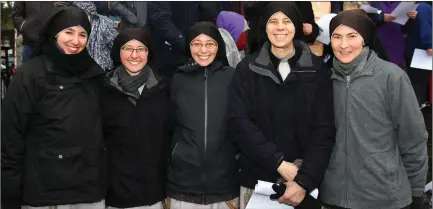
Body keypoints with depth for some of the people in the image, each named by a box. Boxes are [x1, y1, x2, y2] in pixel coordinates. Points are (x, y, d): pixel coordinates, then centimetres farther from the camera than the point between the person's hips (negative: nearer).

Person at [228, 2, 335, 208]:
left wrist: (305, 180, -16)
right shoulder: (247, 69, -1)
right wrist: (279, 162, -17)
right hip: (257, 177, 0)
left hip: (306, 177, 0)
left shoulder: (317, 69, -2)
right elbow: (238, 123, -8)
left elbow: (324, 129, -6)